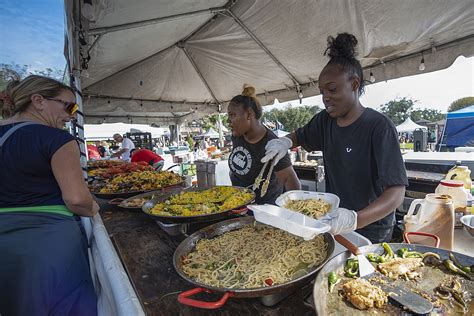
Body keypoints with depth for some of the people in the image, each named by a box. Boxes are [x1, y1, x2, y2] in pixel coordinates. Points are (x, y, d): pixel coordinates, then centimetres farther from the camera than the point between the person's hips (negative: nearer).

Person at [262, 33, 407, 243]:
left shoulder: (379, 127, -20)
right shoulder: (325, 120, -3)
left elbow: (397, 191, -24)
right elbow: (300, 135, 15)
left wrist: (356, 220, -41)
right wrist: (286, 142, -8)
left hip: (369, 230, -5)